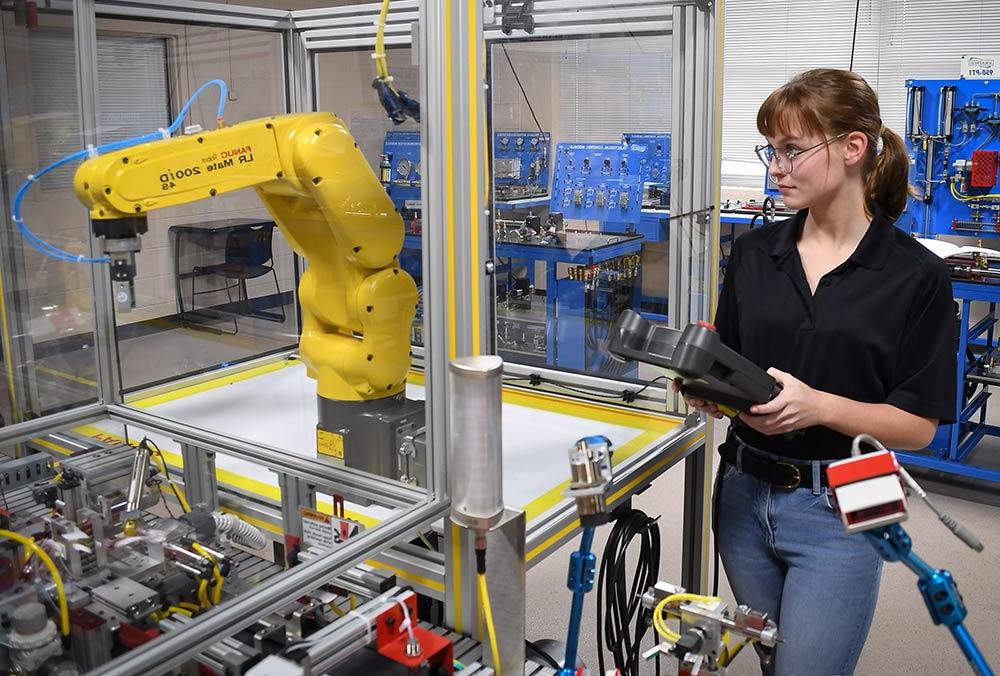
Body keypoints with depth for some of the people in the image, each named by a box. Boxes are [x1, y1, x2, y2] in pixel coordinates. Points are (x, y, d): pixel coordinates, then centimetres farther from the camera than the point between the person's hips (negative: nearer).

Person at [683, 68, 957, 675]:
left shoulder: (916, 275, -10)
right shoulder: (755, 253, 2)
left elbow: (918, 426, -9)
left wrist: (820, 406, -24)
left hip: (837, 512, -4)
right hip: (744, 494, 5)